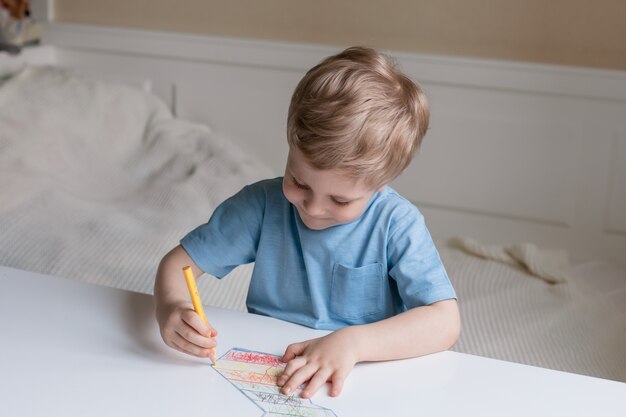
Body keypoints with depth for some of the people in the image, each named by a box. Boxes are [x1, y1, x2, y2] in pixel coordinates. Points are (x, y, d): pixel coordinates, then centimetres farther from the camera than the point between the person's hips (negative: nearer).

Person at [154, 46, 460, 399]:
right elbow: (180, 262, 1)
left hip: (360, 386, -1)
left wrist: (353, 342, -28)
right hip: (266, 381, 2)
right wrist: (170, 307, -21)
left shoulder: (398, 224, -10)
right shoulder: (262, 205, -5)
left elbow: (445, 323, -17)